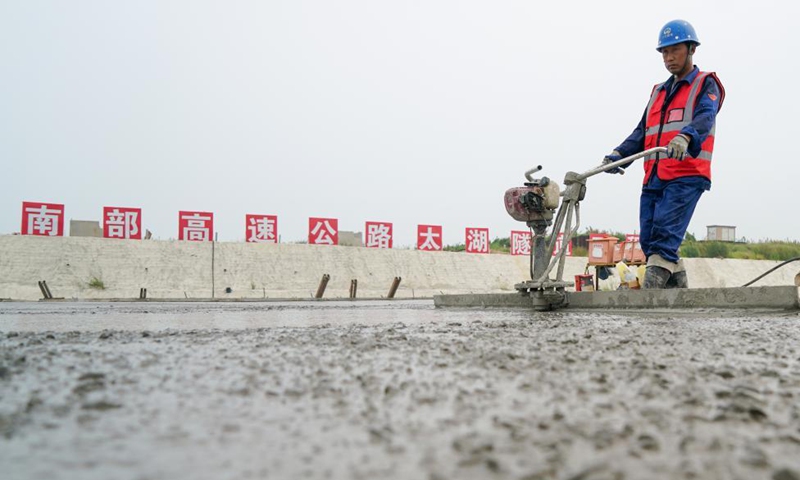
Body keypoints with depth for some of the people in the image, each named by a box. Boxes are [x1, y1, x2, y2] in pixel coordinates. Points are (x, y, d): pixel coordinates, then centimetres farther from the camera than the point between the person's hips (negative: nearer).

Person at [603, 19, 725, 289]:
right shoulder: (658, 92, 27)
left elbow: (705, 117, -12)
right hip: (653, 177, 7)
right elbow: (642, 132, 17)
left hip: (686, 175, -6)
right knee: (648, 240, 0)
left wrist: (684, 137, -35)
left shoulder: (706, 85, 10)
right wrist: (619, 155, -3)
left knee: (664, 238, -19)